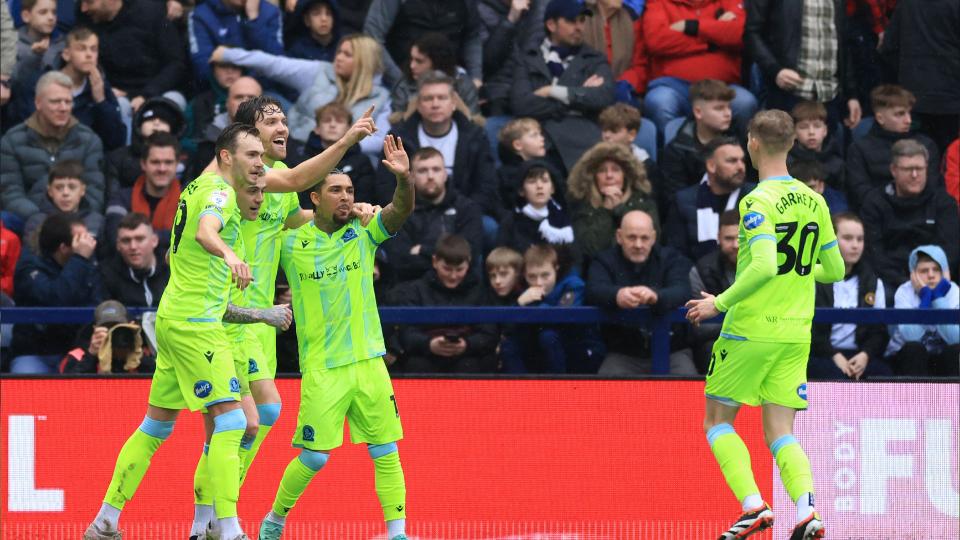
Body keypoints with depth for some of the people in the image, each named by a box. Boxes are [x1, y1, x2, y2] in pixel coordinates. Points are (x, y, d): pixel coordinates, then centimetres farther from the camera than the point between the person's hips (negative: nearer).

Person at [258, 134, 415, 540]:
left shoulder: (363, 233, 4)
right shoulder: (290, 244, -2)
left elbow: (402, 209, -11)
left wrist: (404, 177, -31)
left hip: (368, 362, 3)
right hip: (322, 367, -3)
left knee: (386, 452, 0)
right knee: (314, 456, -3)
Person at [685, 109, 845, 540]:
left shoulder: (757, 202, -13)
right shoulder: (813, 201, 8)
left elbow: (764, 266, -25)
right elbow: (835, 270, 13)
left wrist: (720, 302, -14)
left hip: (751, 330, -6)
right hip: (796, 334, 6)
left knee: (717, 420, 9)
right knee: (779, 433, 6)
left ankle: (754, 505, -8)